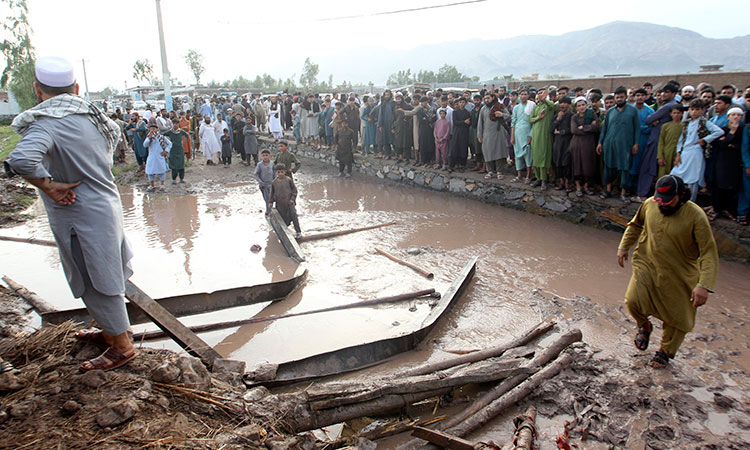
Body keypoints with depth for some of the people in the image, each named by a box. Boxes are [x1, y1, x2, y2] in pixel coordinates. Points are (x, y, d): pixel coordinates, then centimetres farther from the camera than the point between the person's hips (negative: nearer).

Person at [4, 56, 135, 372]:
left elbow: (20, 160, -38)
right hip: (106, 202, 8)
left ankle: (122, 346, 19)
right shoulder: (91, 115, 4)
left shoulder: (46, 123, -21)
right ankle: (110, 331, 40)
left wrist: (49, 185, -21)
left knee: (97, 281, 6)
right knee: (101, 277, 23)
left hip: (80, 214, -8)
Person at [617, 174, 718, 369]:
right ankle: (644, 326, 19)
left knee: (677, 318, 9)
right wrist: (623, 246, 9)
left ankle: (665, 351, 37)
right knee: (633, 300, -16)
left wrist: (704, 285, -28)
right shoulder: (650, 204, -8)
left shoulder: (695, 216, -20)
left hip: (680, 275, -2)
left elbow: (709, 252, -20)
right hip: (647, 265, 2)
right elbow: (635, 224, 15)